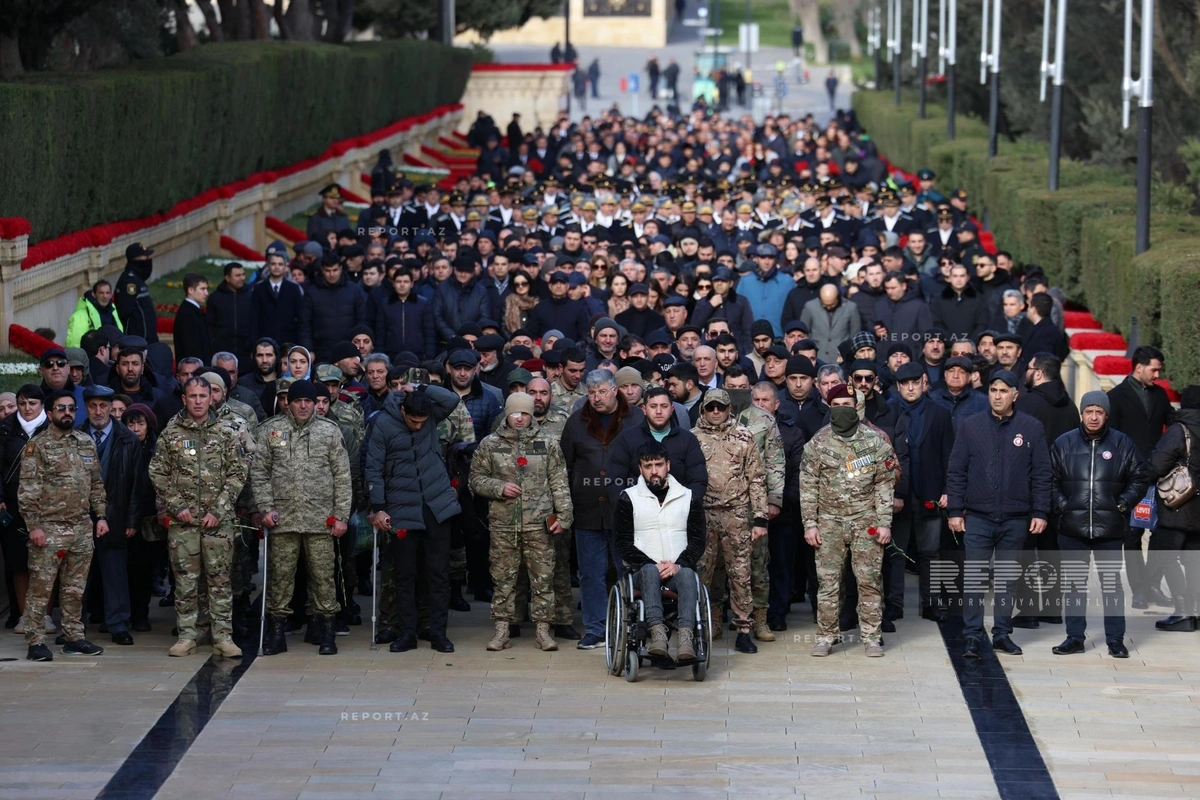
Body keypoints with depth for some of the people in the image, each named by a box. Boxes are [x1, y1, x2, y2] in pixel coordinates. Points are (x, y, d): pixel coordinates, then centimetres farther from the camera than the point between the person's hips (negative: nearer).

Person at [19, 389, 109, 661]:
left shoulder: (86, 442, 12)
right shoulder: (37, 445, -5)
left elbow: (96, 483, 18)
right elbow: (27, 490, -10)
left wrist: (100, 515, 10)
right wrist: (34, 525, -16)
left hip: (82, 528, 5)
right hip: (49, 528, -5)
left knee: (75, 588, 11)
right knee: (41, 587, -4)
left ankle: (74, 637, 19)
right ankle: (35, 642, -1)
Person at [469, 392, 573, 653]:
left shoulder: (548, 442, 5)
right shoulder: (490, 444, 6)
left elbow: (559, 482, 4)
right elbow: (476, 479, 9)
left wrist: (563, 515, -2)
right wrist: (499, 488, -9)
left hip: (539, 523, -1)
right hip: (503, 523, 1)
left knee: (543, 577, 1)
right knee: (503, 577, 4)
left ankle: (543, 629, 7)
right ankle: (502, 629, 10)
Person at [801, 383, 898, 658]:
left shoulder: (875, 441, 0)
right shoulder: (817, 443, 2)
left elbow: (885, 485, 2)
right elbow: (807, 486, 4)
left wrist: (885, 522, -4)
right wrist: (810, 524, -1)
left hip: (866, 520, -1)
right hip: (829, 520, 1)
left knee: (869, 579, -1)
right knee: (827, 580, 2)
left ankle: (871, 636, 7)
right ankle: (825, 636, 10)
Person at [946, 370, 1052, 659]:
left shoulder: (1031, 428, 2)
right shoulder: (970, 426, 3)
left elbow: (1041, 475, 3)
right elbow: (956, 471, 4)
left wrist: (1040, 513, -2)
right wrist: (954, 510, -2)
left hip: (1016, 518, 1)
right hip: (977, 517, -1)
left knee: (1008, 577, 8)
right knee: (974, 577, -4)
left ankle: (1002, 633, 17)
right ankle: (972, 636, -2)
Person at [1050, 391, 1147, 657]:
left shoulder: (1123, 444, 3)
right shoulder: (1063, 444, 5)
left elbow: (1138, 480, 9)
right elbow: (1050, 480, 10)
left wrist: (1122, 504, -2)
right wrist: (1062, 505, -2)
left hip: (1110, 528, -1)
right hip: (1072, 528, 1)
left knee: (1112, 583, 2)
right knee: (1073, 583, 6)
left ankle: (1115, 639, 9)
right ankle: (1075, 637, 15)